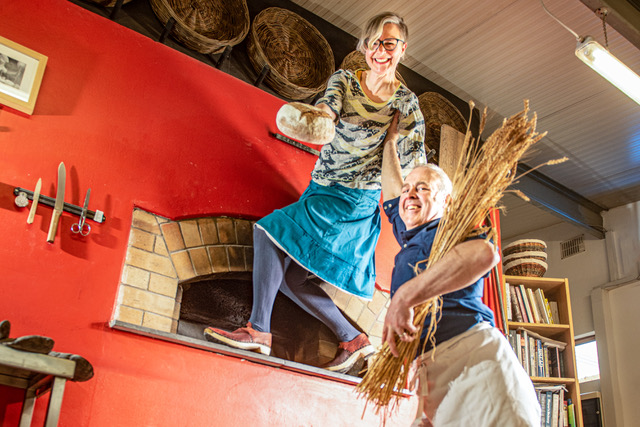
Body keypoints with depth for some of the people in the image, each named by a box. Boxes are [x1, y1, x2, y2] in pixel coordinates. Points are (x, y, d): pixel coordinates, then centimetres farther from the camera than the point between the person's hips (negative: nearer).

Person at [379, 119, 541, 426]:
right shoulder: (409, 236, 28)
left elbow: (484, 253, -21)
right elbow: (391, 188, 46)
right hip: (432, 377, 7)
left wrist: (404, 297, -20)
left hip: (471, 353, -7)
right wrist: (390, 141, 54)